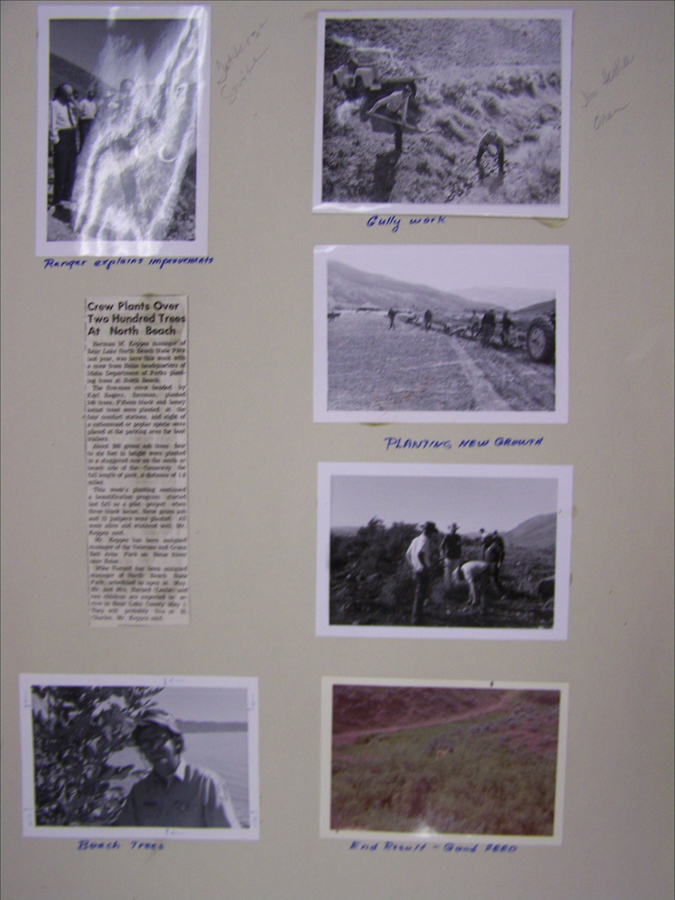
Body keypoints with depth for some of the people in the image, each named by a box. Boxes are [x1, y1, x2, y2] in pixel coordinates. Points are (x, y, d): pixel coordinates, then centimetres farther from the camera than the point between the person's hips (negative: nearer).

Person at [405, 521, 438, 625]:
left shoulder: (415, 540, 13)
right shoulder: (425, 540, -15)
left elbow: (407, 554, 16)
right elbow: (420, 554, -31)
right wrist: (425, 567, -24)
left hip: (416, 572, 9)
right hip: (423, 573, -9)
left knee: (418, 595, 20)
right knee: (420, 596, -4)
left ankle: (415, 619, 30)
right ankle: (416, 620, -2)